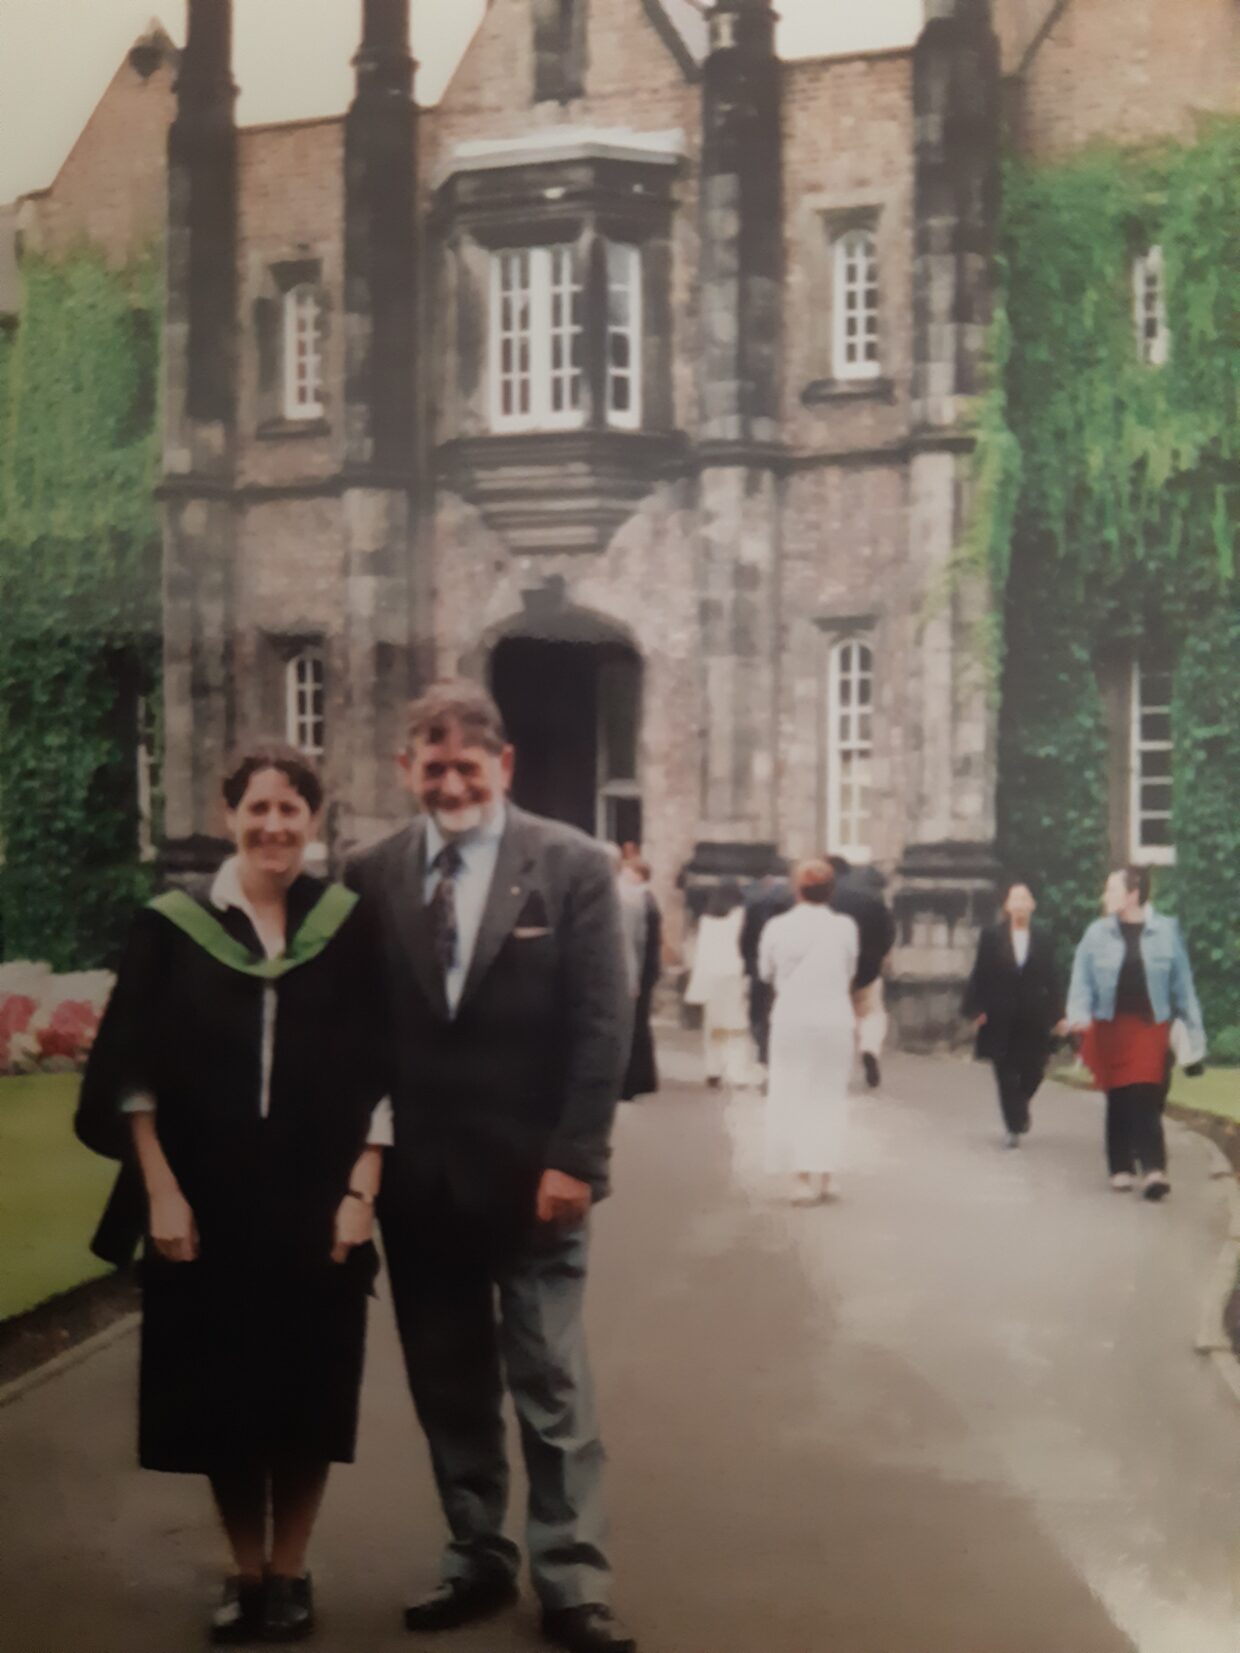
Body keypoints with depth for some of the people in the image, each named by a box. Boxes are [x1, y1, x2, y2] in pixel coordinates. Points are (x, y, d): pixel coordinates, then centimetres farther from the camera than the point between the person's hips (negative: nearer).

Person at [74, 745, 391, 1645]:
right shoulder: (173, 926, -1)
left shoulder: (350, 926, 0)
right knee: (221, 1396, 6)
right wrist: (161, 1191, -9)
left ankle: (290, 1573, 21)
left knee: (306, 1395, 5)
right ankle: (246, 1573, 22)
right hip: (207, 1206, 0)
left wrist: (361, 1192, -7)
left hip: (317, 1207, 0)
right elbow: (132, 1073, -2)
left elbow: (381, 1072, 1)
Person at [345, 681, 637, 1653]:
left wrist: (573, 1161, -13)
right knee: (449, 1391, 13)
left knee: (554, 1392, 2)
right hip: (417, 1181, 3)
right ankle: (478, 1561, 26)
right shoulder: (372, 878, 3)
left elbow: (603, 1024, -7)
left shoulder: (572, 865, -4)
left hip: (531, 1174, -3)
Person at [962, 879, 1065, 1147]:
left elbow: (1052, 980, 4)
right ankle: (1014, 1127, 9)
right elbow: (979, 976, 0)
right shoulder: (991, 937, -1)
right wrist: (976, 1010, -7)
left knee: (1032, 1072, 4)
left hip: (1034, 1020, 1)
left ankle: (1019, 1109, 34)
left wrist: (1057, 1015, -1)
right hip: (1001, 1019, -1)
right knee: (1007, 1075, 1)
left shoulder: (1044, 940, 3)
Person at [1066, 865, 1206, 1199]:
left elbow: (1183, 987, 3)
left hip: (1151, 1028, -2)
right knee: (1118, 1102, 6)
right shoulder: (1097, 933, 2)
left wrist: (1194, 1039, 4)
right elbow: (1082, 983, 4)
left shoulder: (1166, 931, -1)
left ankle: (1153, 1169, -9)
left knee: (1147, 1100, -9)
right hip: (1110, 1030, 2)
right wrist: (1079, 1018, -15)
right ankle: (1121, 1169, 17)